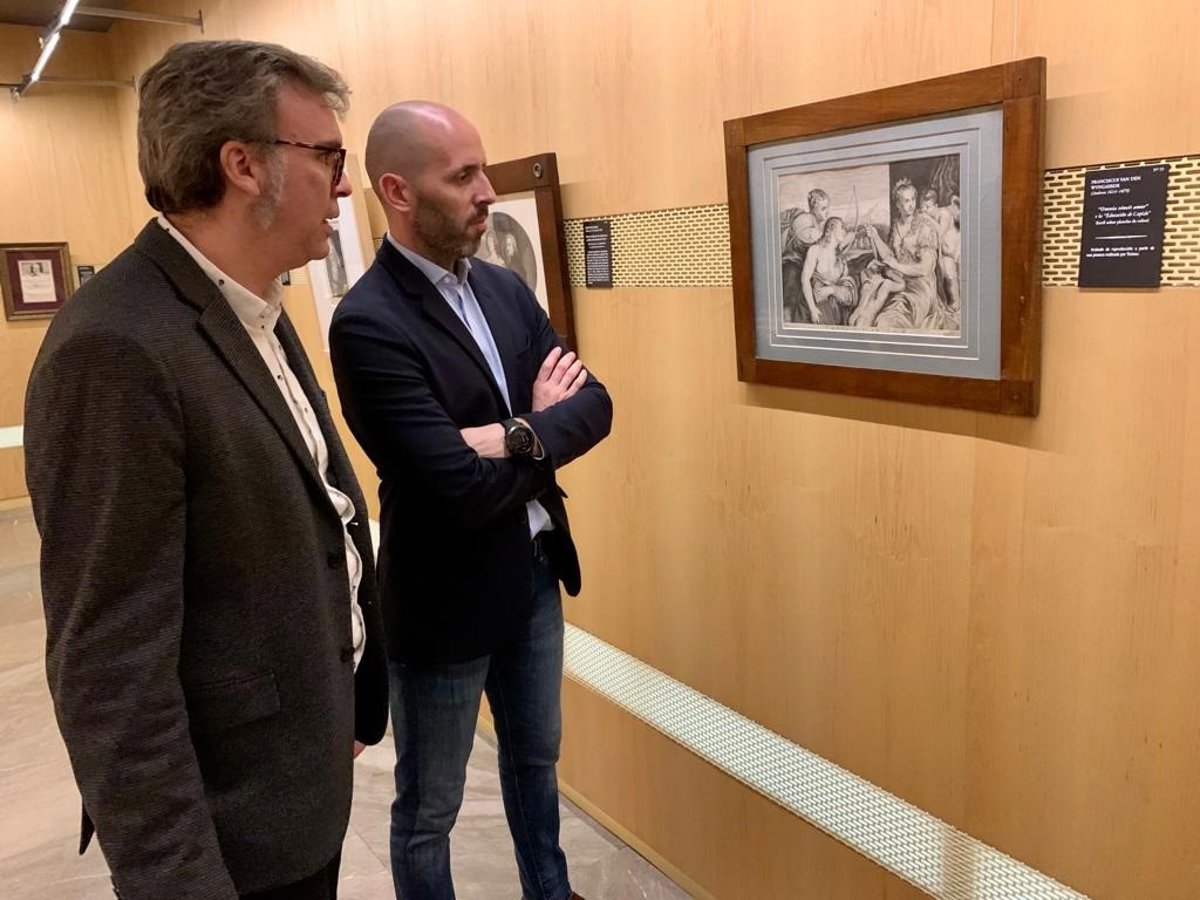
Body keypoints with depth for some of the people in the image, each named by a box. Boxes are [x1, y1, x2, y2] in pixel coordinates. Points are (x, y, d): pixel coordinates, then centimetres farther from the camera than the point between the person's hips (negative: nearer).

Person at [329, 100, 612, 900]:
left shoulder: (506, 288, 2)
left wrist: (516, 435, -22)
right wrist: (543, 426, -12)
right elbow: (463, 491, -28)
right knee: (429, 811, 15)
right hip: (444, 600, -7)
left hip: (535, 574, 7)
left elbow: (595, 406, -4)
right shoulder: (368, 323, -22)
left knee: (535, 762, 27)